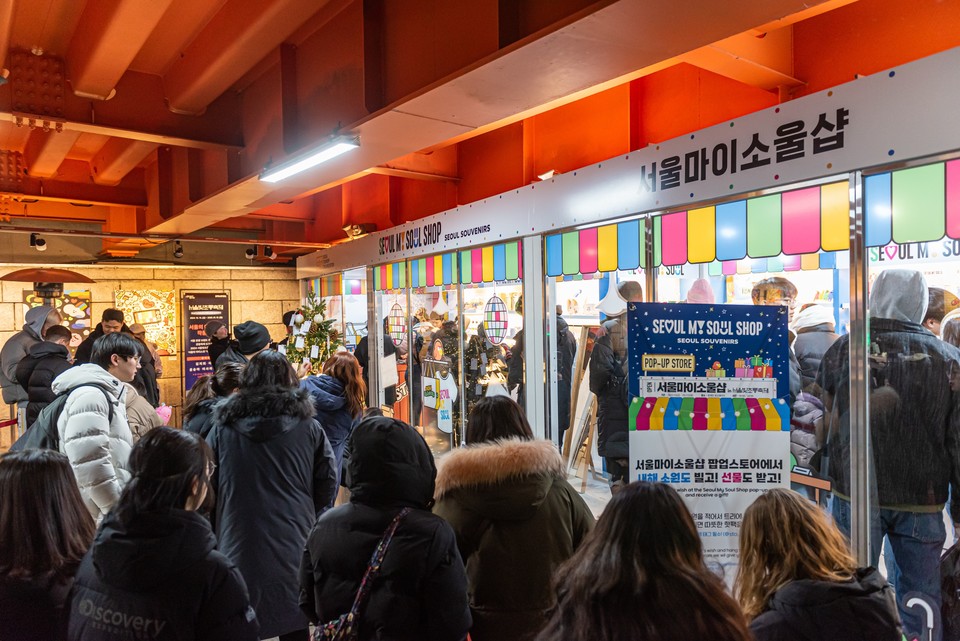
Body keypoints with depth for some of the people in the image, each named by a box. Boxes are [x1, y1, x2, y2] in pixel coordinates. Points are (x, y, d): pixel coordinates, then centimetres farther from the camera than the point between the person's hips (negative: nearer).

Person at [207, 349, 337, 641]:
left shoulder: (222, 427, -2)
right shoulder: (307, 426, -3)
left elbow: (208, 485, 5)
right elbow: (328, 485, -1)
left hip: (238, 549, 0)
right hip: (294, 548, 0)